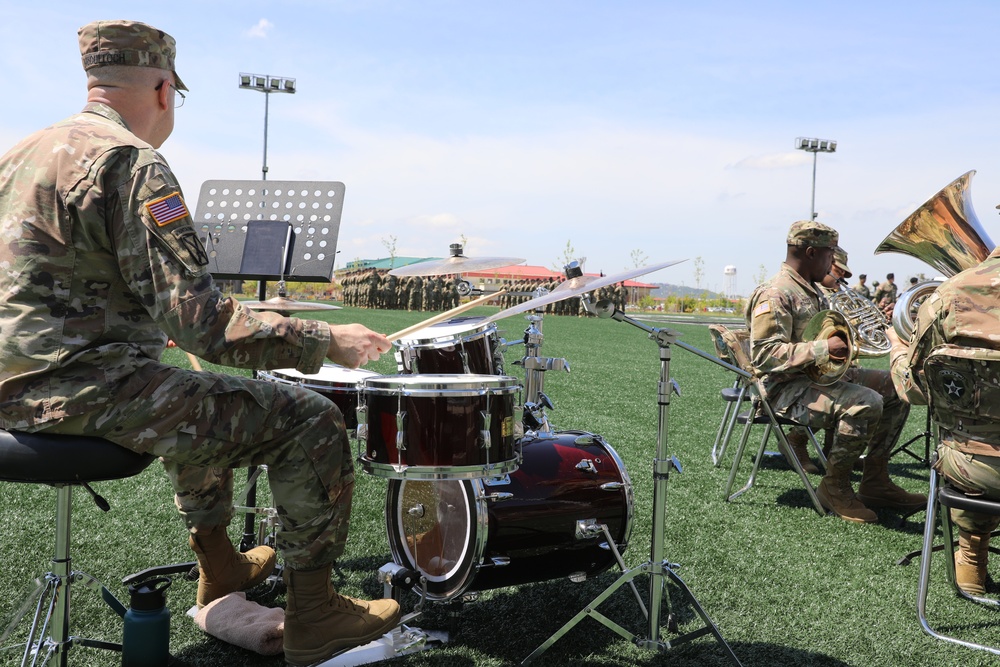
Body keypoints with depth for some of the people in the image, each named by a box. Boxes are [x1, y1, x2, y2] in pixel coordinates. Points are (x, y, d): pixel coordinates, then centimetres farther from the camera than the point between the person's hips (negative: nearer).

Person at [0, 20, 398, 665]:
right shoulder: (132, 163, -15)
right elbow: (200, 322, -23)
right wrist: (327, 340, -14)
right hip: (86, 387, -10)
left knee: (205, 395, 33)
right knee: (311, 419, -6)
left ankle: (219, 568, 40)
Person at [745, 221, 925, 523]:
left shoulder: (812, 291, 16)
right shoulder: (774, 295, -17)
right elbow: (764, 355, -26)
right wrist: (822, 348, -29)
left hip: (822, 374, 11)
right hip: (788, 388, -11)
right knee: (866, 402, -30)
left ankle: (875, 482, 8)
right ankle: (835, 487, -11)